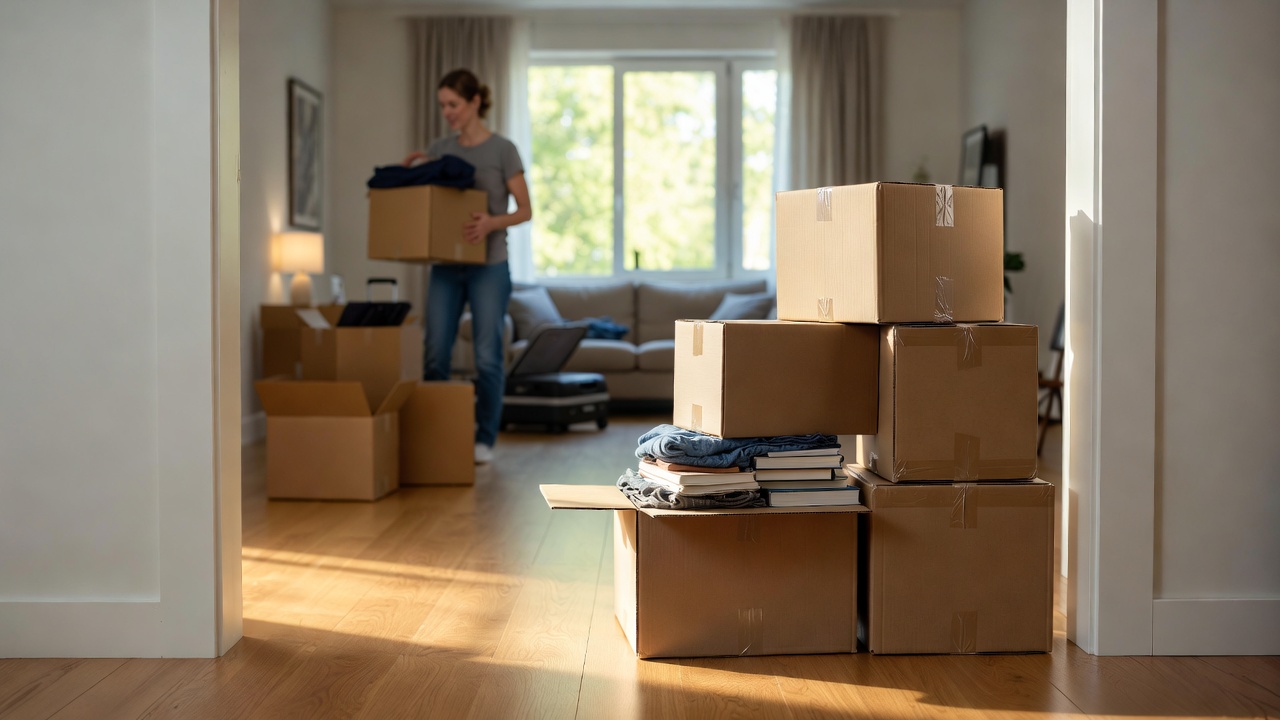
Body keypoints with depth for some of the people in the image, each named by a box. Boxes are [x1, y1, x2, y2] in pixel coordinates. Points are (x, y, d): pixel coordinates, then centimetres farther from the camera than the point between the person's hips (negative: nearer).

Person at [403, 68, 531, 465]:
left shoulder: (503, 149, -6)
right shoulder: (440, 149, 8)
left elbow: (525, 211, -6)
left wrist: (492, 221, -25)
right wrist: (406, 168, -7)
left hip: (488, 267, -4)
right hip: (446, 267, 5)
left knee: (487, 356, -1)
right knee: (434, 355, 2)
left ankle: (484, 439, 11)